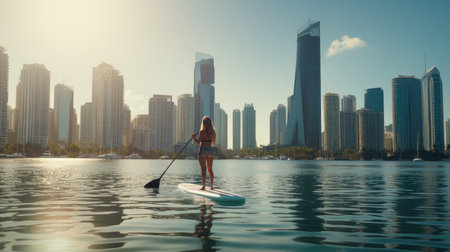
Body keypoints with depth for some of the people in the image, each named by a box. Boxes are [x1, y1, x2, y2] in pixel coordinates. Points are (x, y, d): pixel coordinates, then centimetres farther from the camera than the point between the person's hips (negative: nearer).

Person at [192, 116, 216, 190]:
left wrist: (193, 137, 4)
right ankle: (211, 186, 13)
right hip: (210, 150, 5)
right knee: (210, 169, 11)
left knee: (203, 169, -3)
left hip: (203, 150, -5)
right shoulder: (212, 132, 5)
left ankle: (203, 186, -2)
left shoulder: (202, 131, -11)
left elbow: (198, 142, -13)